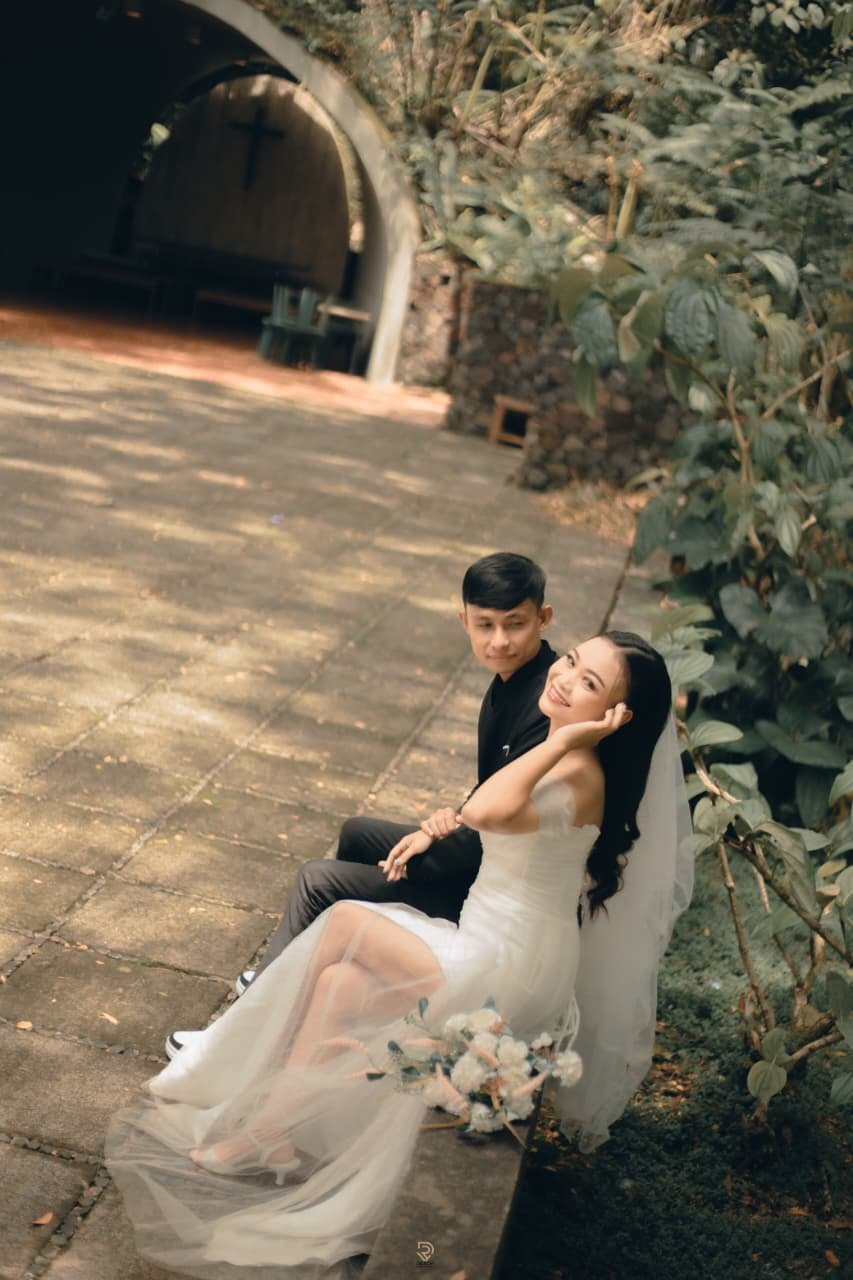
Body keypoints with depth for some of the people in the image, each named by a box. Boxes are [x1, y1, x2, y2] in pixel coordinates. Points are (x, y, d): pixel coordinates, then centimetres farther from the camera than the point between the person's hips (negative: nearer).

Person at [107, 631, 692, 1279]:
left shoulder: (580, 775, -24)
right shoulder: (554, 755, 6)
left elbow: (486, 812, -43)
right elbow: (494, 811, 26)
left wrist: (562, 739, -33)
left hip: (506, 974, -9)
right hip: (485, 943, 9)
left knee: (346, 922, -12)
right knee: (339, 981, 0)